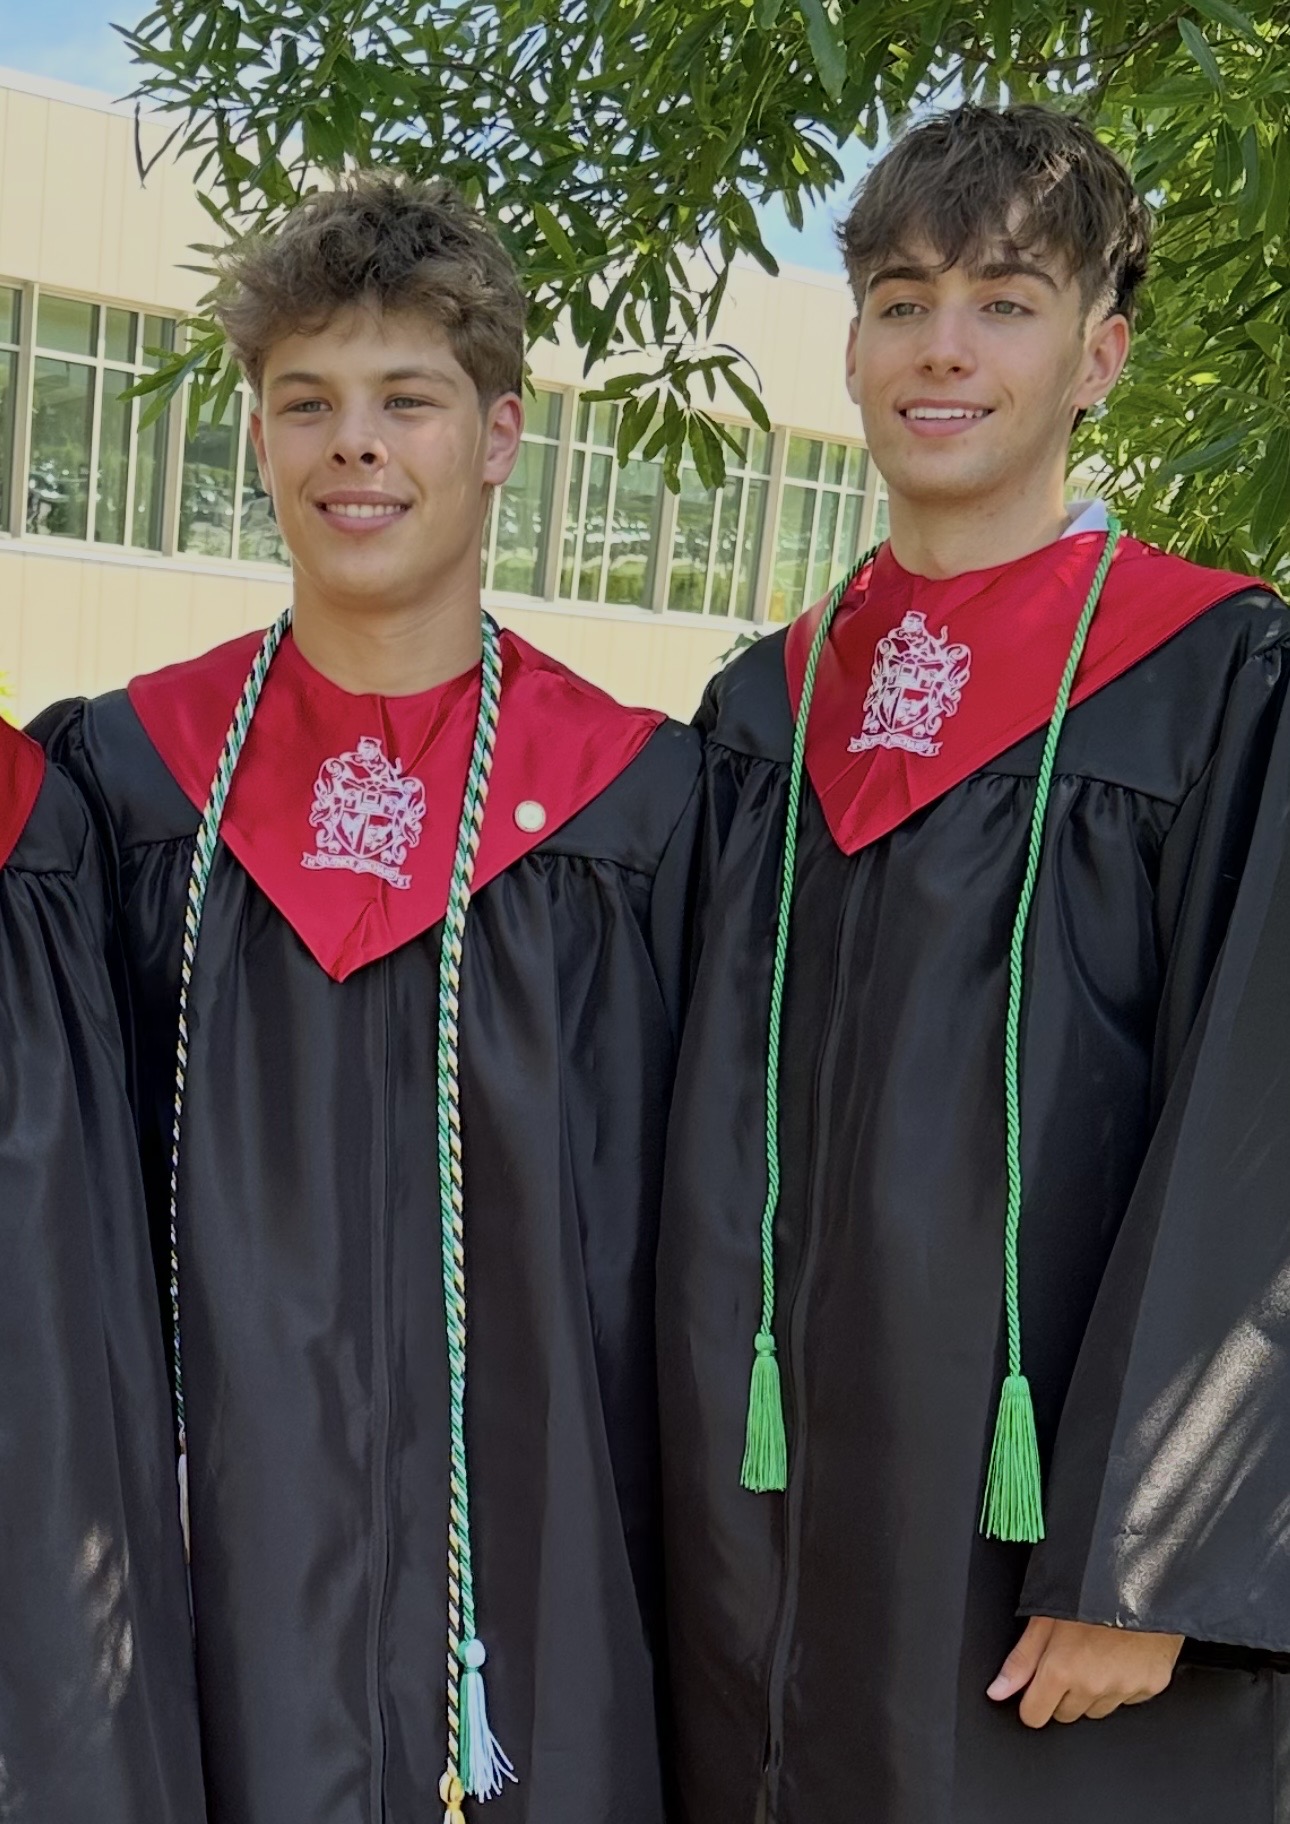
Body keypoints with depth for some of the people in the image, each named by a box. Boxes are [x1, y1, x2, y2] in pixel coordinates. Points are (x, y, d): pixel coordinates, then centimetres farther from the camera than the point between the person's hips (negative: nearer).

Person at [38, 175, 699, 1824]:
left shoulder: (631, 793, -4)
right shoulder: (129, 773, -1)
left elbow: (662, 1224, -1)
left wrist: (667, 1549, 0)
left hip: (540, 1521, 0)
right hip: (235, 1545, 1)